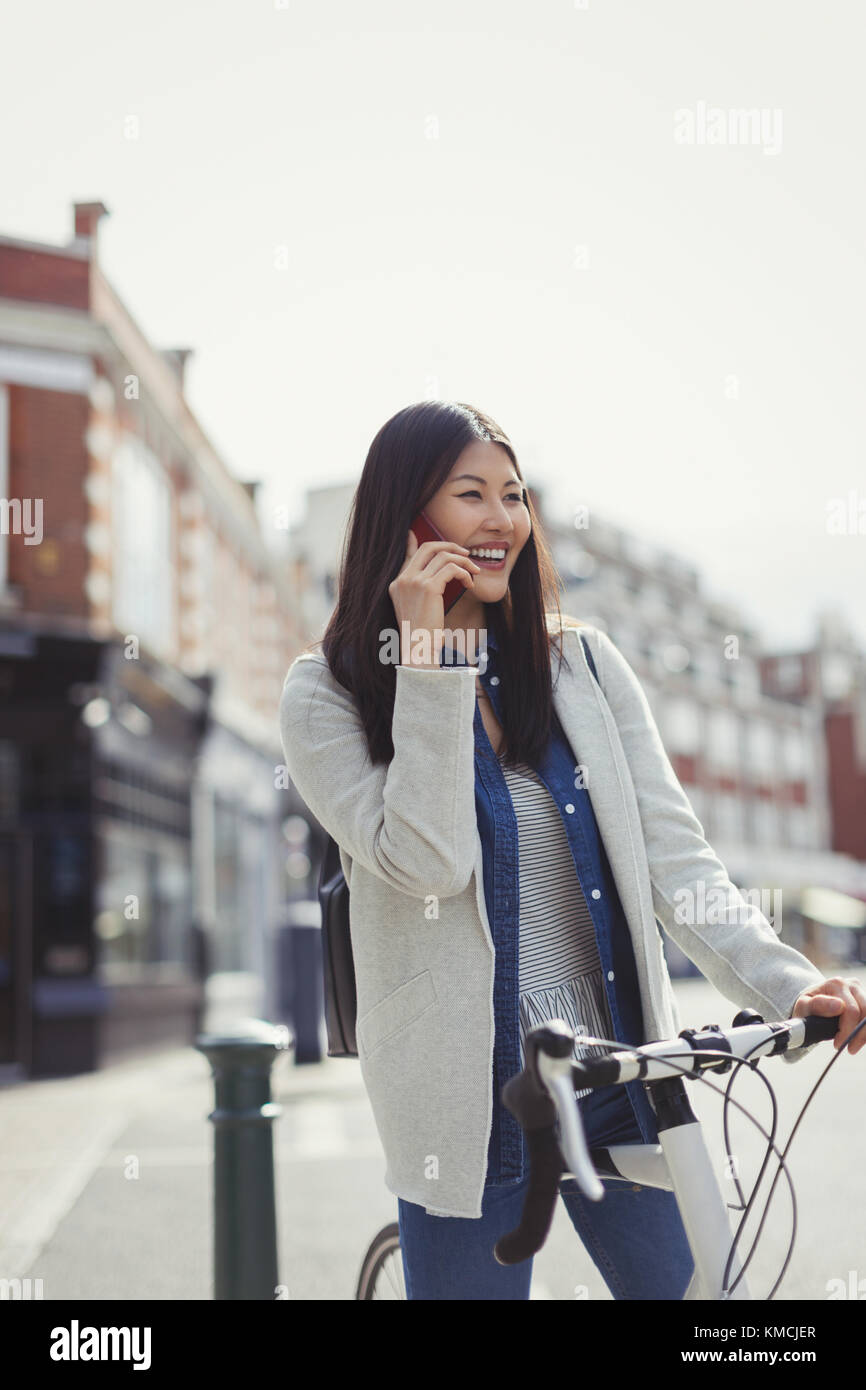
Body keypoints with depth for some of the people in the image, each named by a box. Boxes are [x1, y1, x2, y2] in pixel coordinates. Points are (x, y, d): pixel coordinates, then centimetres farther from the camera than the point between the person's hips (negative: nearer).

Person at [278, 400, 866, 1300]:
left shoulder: (585, 664, 5)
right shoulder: (329, 693, -4)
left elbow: (675, 861, -1)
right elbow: (424, 862, -18)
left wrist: (788, 987, -15)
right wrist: (428, 657, -18)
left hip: (621, 1081, 3)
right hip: (467, 1100, -3)